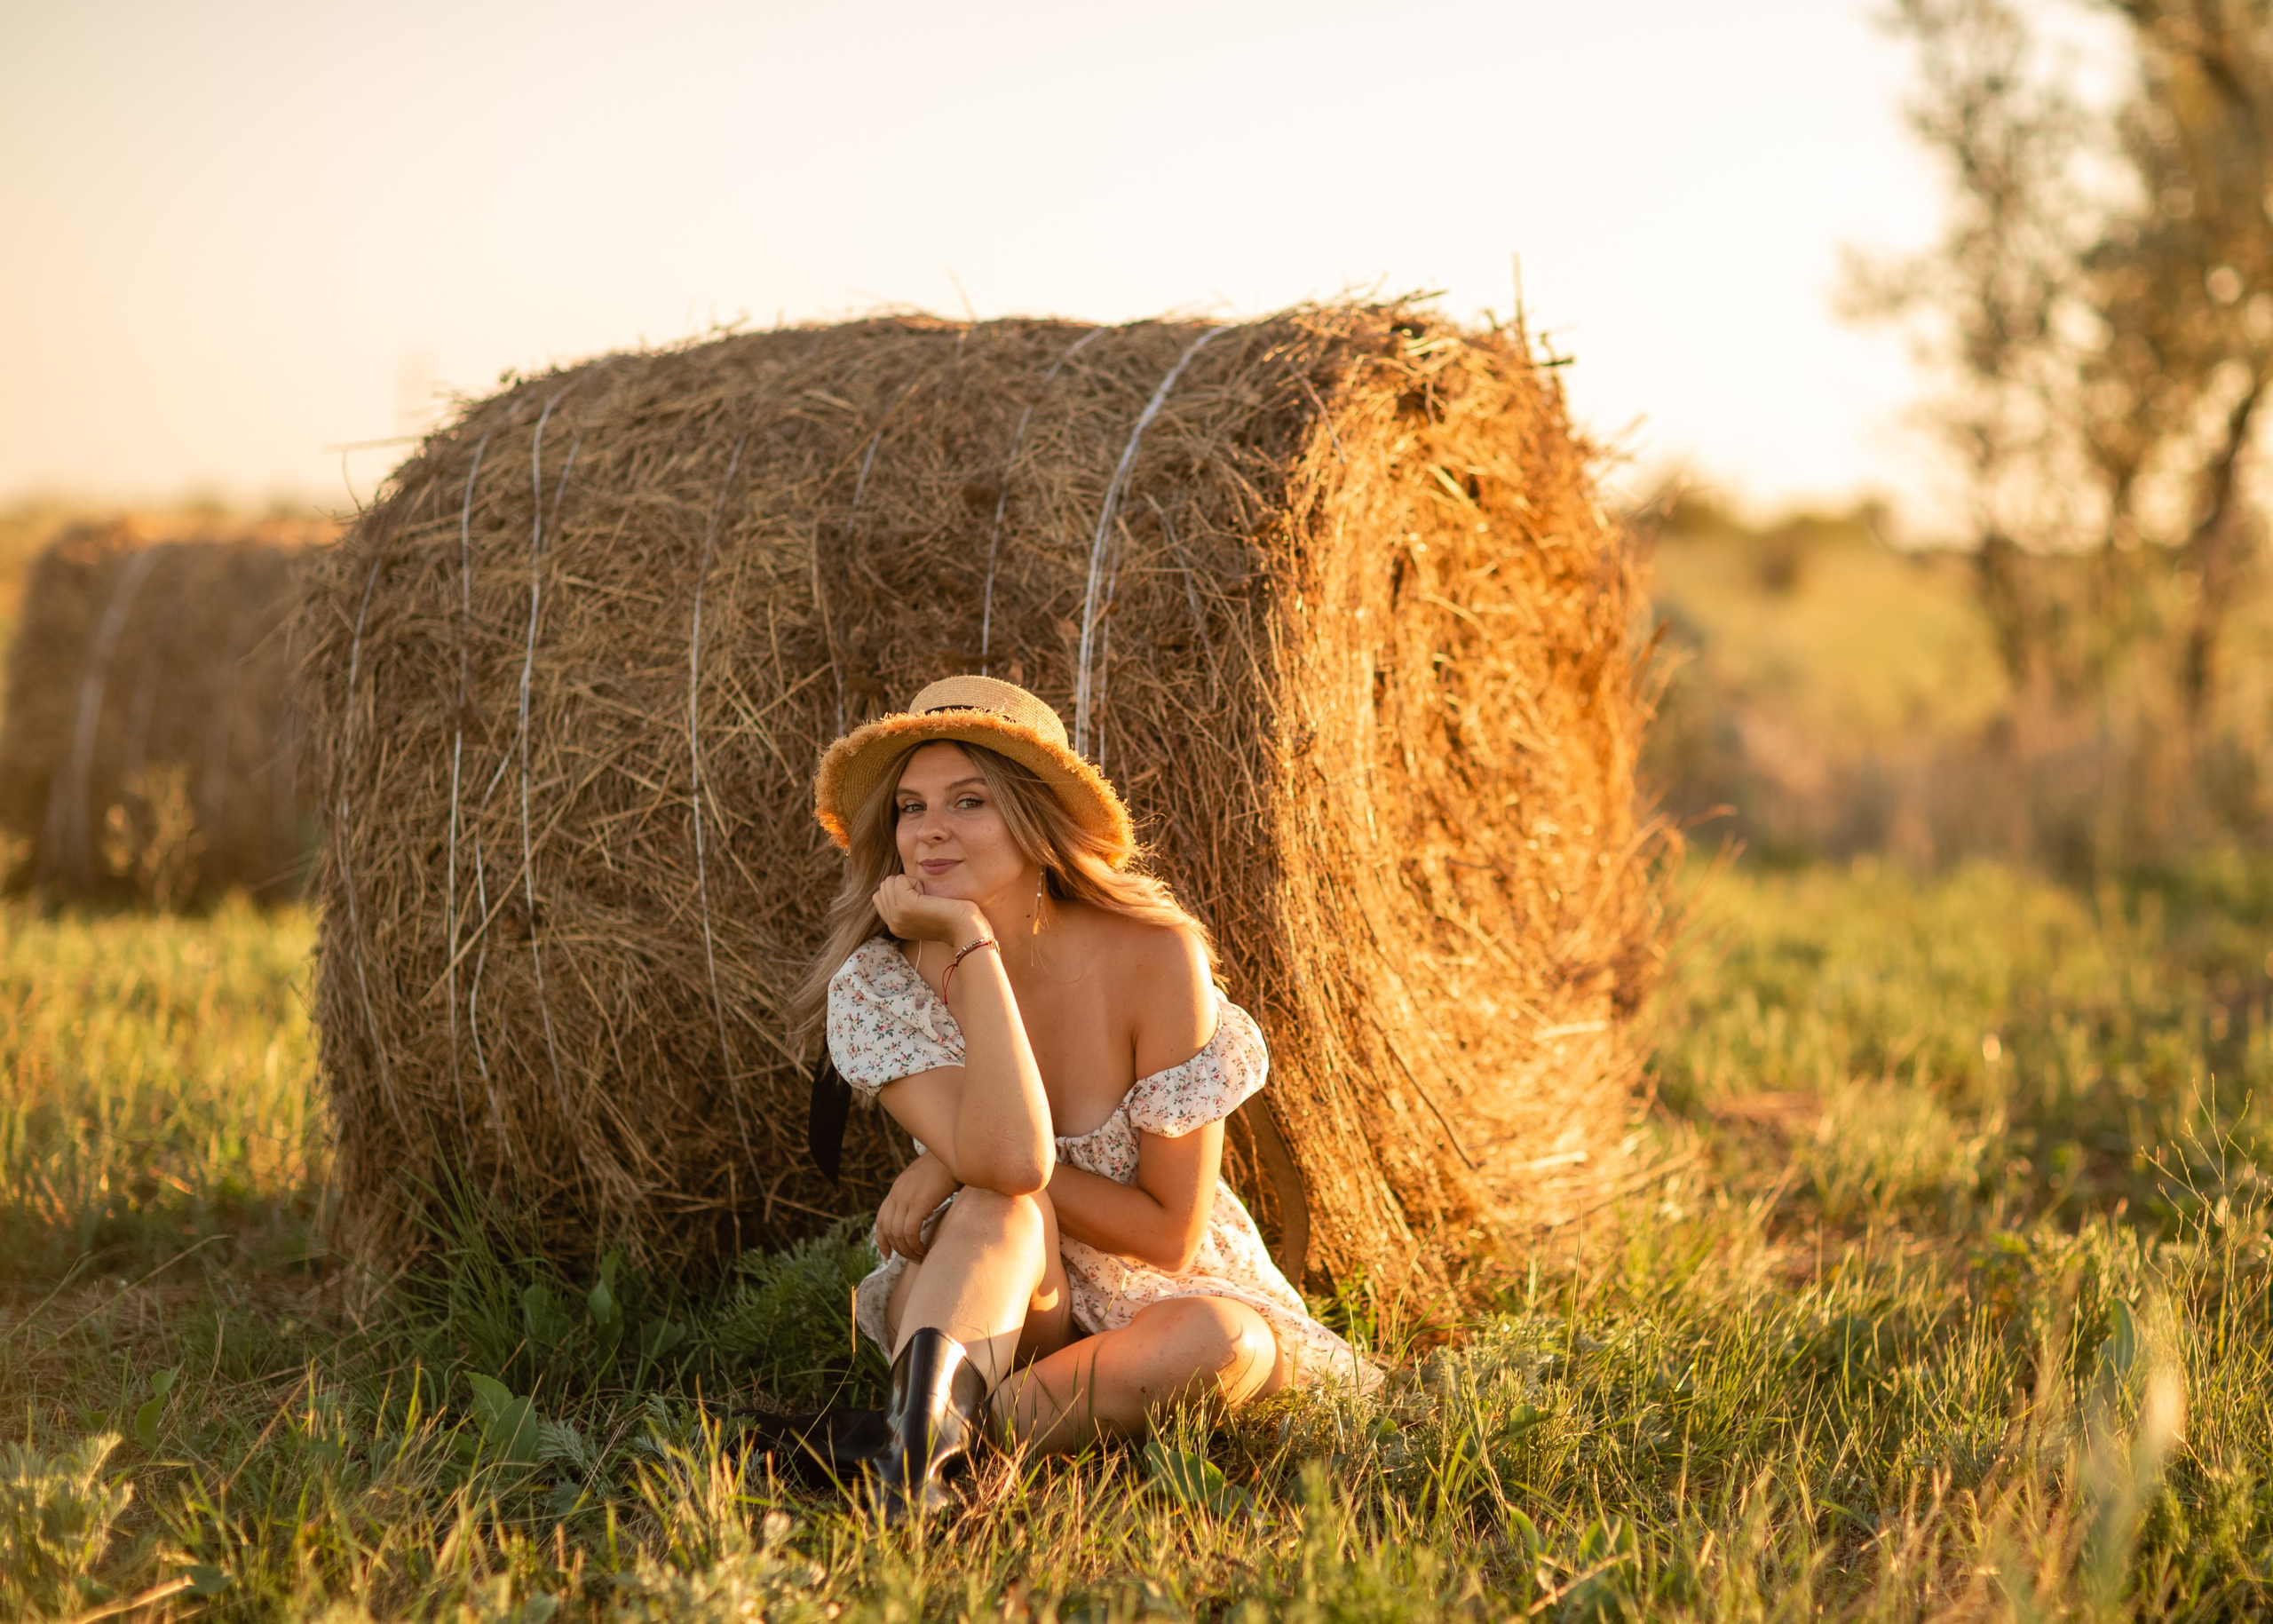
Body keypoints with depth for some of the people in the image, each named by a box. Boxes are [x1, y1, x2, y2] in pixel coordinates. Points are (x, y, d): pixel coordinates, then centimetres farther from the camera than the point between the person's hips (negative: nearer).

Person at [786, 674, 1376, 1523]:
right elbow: (1008, 1160, -34)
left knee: (1226, 1341, -34)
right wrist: (972, 946, -30)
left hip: (1147, 1300, 0)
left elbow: (1170, 1235, -15)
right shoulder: (877, 985, -15)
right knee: (1000, 1202, -33)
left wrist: (961, 1165, -22)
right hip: (984, 1307, 0)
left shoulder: (1152, 959, -19)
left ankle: (937, 1432, -32)